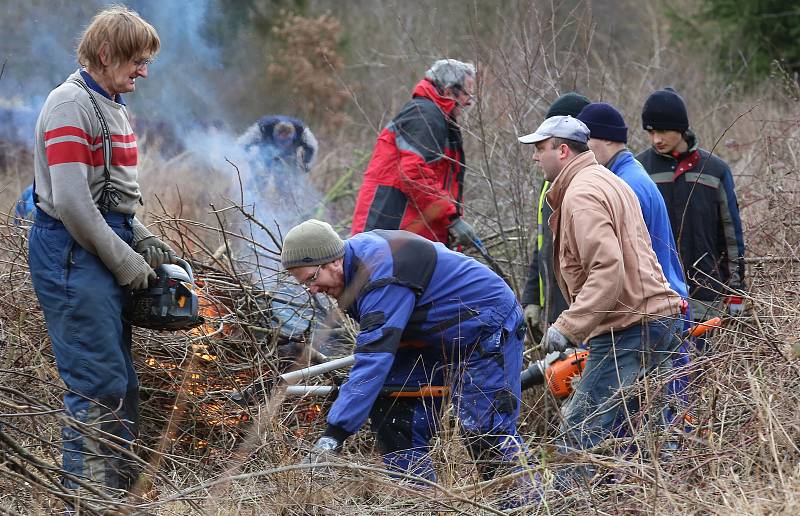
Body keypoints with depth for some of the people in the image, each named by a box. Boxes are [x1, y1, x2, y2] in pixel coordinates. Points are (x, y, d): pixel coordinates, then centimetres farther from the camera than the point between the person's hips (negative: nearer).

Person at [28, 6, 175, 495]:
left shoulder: (113, 107, 17)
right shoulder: (71, 105, -13)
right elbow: (71, 203, -19)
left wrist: (142, 240, 9)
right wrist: (125, 262, -13)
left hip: (107, 249, 10)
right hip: (73, 253, -10)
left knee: (122, 377, 12)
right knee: (98, 383, -9)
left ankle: (124, 483, 20)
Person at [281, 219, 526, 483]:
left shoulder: (383, 278, -33)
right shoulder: (359, 250, -3)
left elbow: (374, 357, -40)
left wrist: (334, 434, -43)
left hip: (489, 329, -10)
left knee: (488, 434, -16)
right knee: (391, 414, 1)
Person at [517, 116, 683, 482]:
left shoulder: (581, 194, -12)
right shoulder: (608, 181, 22)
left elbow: (608, 270, -24)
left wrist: (569, 328, -23)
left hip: (629, 331, -11)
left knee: (579, 437, -11)